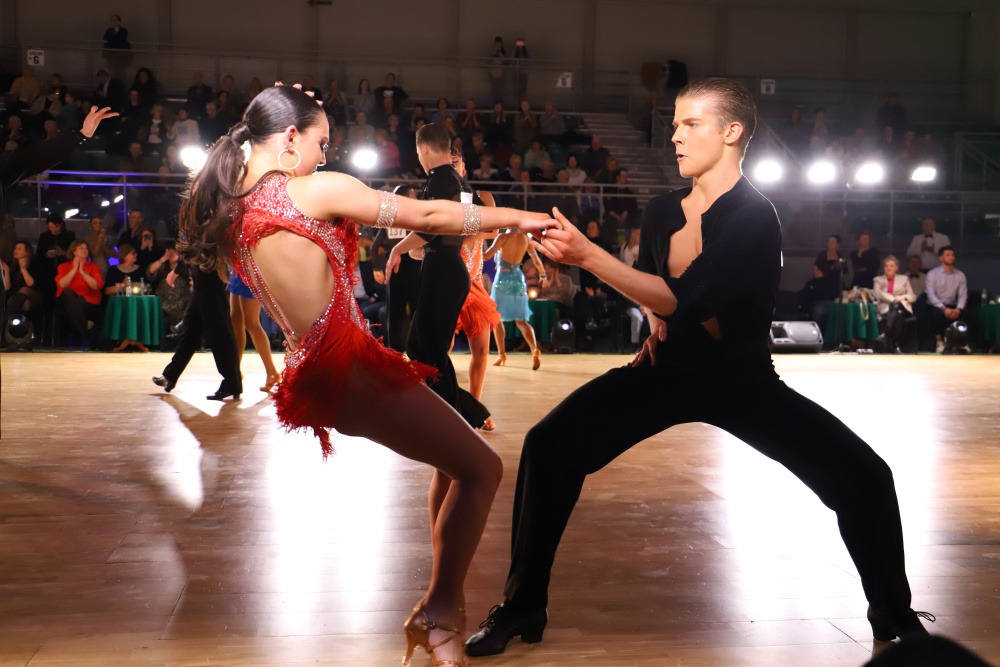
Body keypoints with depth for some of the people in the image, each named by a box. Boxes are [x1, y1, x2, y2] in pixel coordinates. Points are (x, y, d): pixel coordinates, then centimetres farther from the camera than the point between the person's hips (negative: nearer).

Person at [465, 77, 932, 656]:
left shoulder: (755, 218, -20)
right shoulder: (662, 212, -2)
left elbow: (686, 300, -34)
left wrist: (588, 255, -36)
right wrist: (661, 319, 1)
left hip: (741, 379, -3)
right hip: (669, 369, 4)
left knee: (863, 476, -17)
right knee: (549, 446, -14)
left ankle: (894, 614, 12)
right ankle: (523, 607, 2)